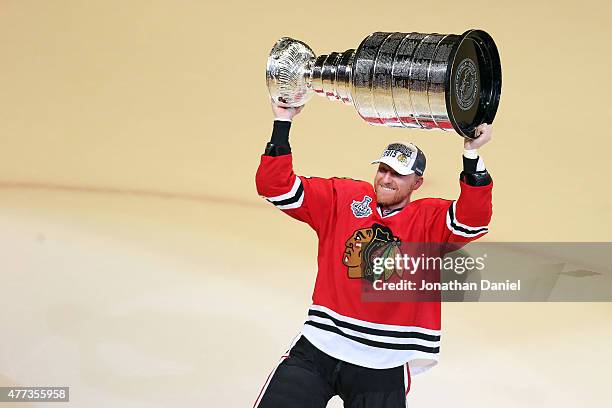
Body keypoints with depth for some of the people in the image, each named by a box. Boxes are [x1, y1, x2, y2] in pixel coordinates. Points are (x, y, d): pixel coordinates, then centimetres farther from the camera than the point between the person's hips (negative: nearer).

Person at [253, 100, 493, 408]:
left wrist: (471, 154, -29)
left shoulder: (430, 220, 0)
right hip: (317, 351, 1)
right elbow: (276, 187, 2)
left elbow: (473, 220, -20)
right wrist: (282, 123, -8)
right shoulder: (342, 198, 5)